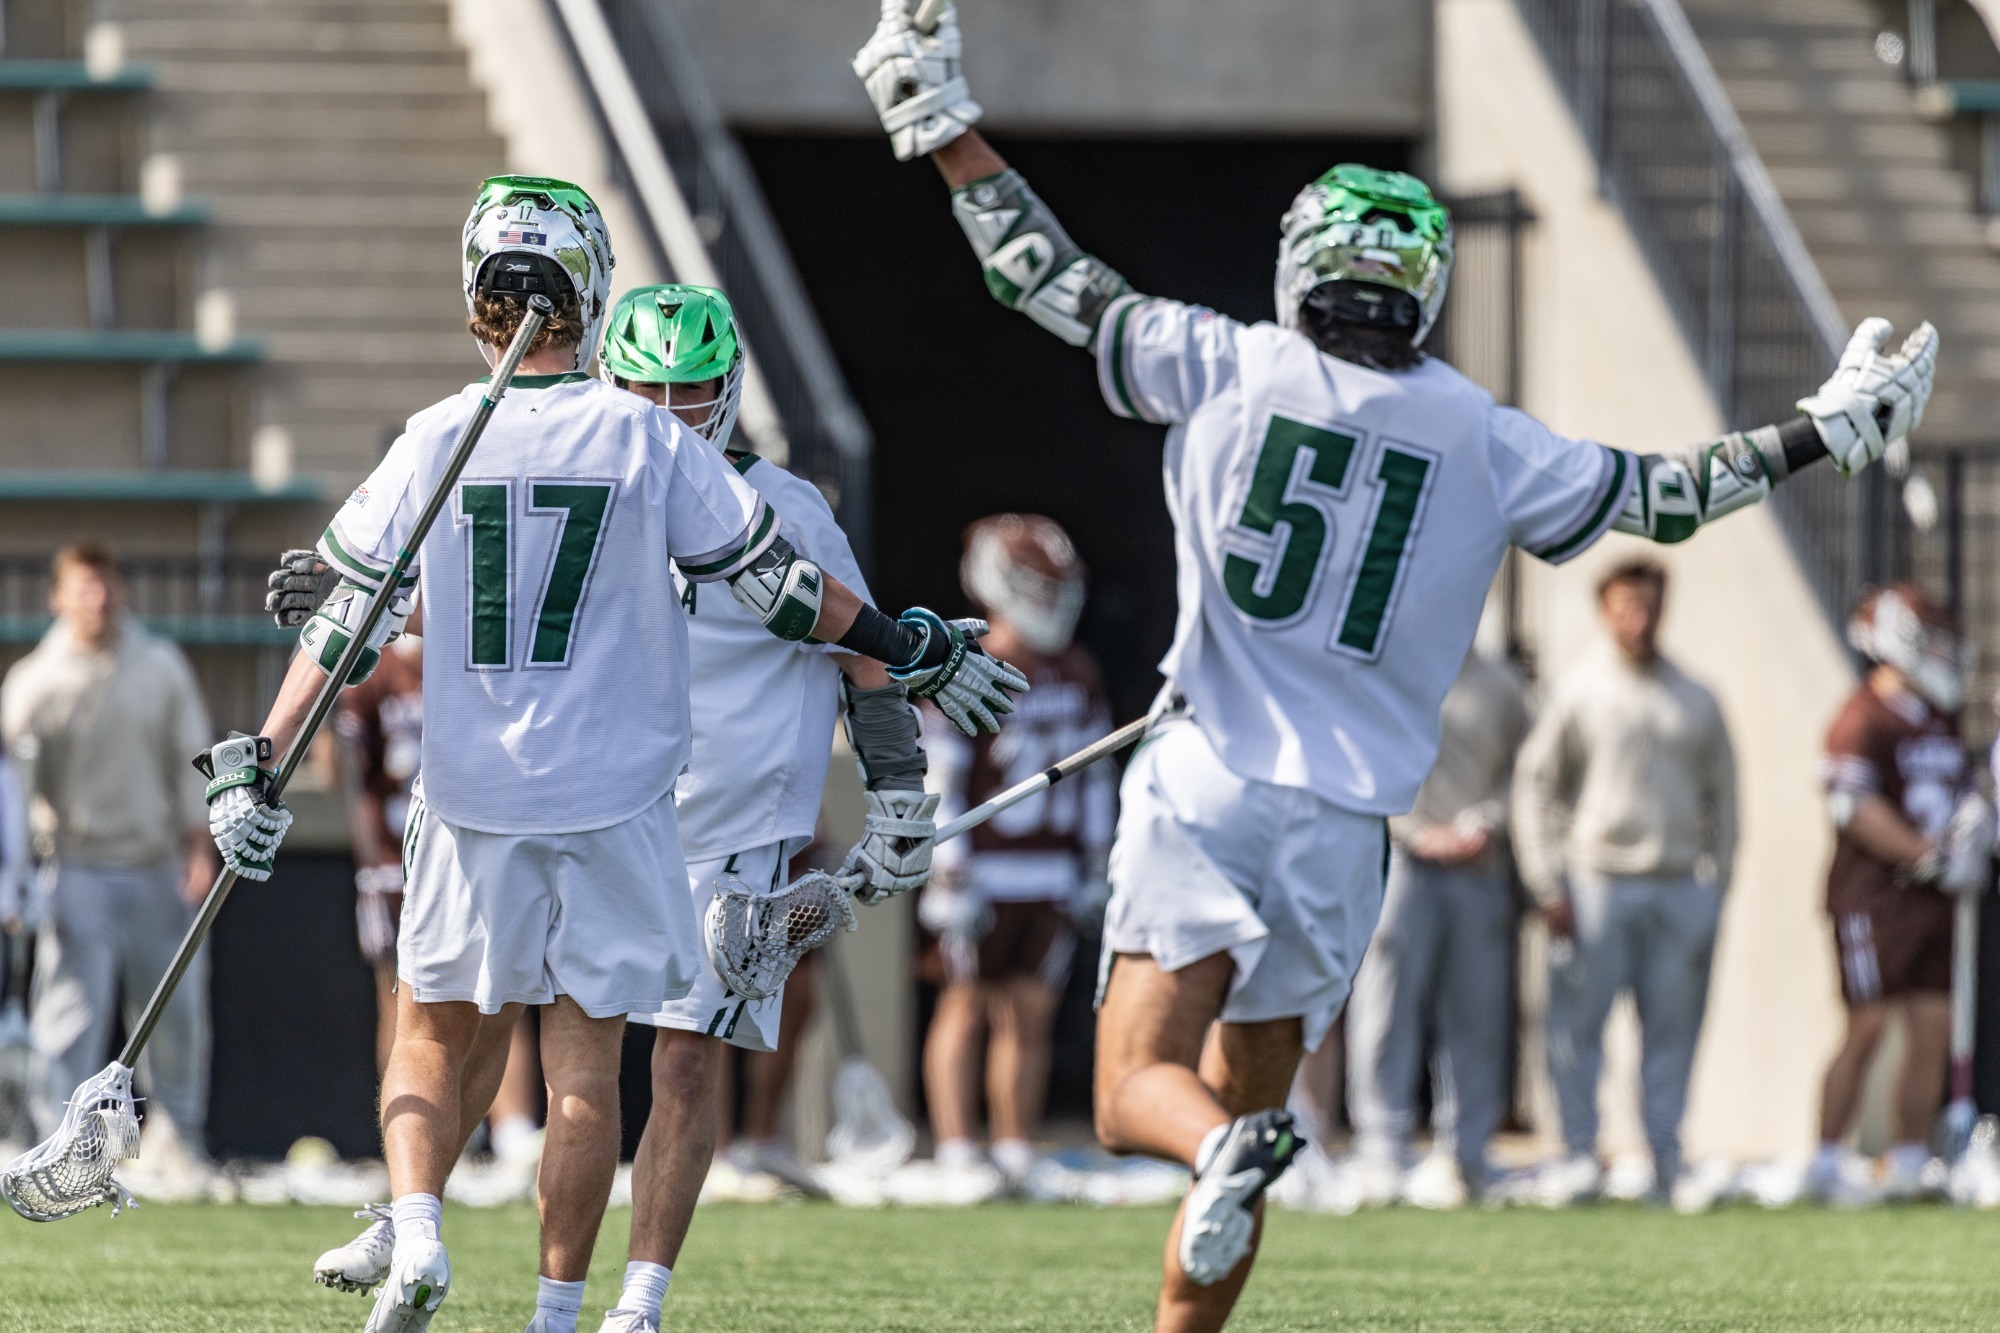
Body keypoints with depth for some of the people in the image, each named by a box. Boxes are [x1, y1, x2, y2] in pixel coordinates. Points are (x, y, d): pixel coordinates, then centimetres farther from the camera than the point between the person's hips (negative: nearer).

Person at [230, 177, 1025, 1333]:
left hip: (473, 802, 1)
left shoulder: (435, 445, -3)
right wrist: (917, 653, 13)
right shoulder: (647, 440, -5)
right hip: (611, 801, -1)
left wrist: (260, 765, 4)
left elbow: (346, 625, -2)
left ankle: (414, 1235, -10)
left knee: (435, 1041, 13)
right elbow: (779, 586, 1)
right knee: (585, 1065, 5)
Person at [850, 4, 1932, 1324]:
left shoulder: (1229, 369, 0)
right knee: (1245, 1099, 13)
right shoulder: (1482, 440, 4)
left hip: (1210, 780, -2)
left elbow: (1051, 277, 7)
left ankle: (1226, 1154, -39)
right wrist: (1829, 430, 25)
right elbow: (1663, 497, 13)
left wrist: (940, 120, 17)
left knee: (1141, 1091, -6)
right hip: (1346, 820, 2)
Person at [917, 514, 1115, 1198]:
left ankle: (1015, 1158, 10)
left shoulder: (1076, 674, 8)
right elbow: (937, 783, -12)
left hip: (1051, 875, 5)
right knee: (967, 1006, -1)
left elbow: (1092, 773, 15)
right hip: (984, 872, -5)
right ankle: (956, 1157, 2)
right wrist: (948, 878, -15)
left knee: (1031, 1013, 5)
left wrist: (1093, 866, 13)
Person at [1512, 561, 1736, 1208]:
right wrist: (1548, 886, -5)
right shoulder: (1578, 693, 3)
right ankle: (1579, 1154, 1)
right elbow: (1536, 785, 3)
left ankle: (1667, 1158, 6)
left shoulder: (1695, 701, 13)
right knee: (1577, 1025, -4)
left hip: (1680, 885, 3)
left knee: (1673, 1028, 2)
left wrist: (1717, 882, 8)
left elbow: (1721, 796, 17)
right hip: (1596, 881, -3)